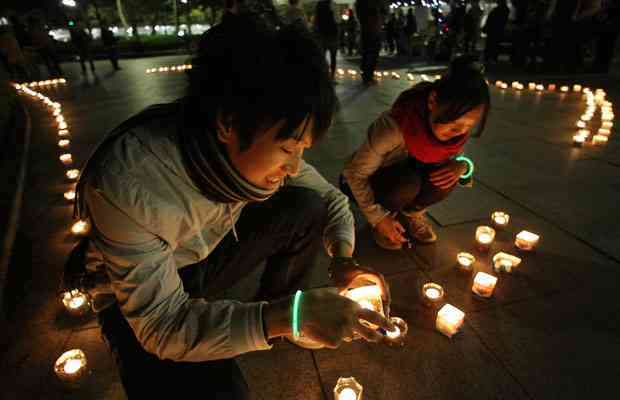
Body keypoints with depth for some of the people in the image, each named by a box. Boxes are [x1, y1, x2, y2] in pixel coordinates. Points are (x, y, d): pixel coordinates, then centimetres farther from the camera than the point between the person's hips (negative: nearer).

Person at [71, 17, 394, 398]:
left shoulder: (254, 144, -20)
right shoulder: (127, 184, -36)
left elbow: (330, 197, -6)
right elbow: (163, 326, -29)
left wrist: (344, 259, -24)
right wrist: (285, 317, -39)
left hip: (208, 256, 5)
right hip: (143, 308, -4)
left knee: (306, 206, -13)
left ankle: (274, 303, 8)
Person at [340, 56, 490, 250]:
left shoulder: (454, 129, -19)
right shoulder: (394, 126, -36)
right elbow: (355, 173, -26)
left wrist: (462, 166, -25)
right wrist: (378, 218, -23)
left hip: (406, 173, 5)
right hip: (363, 182, -4)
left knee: (452, 174, -23)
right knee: (407, 182, -35)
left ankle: (411, 213, 4)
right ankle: (387, 214, -2)